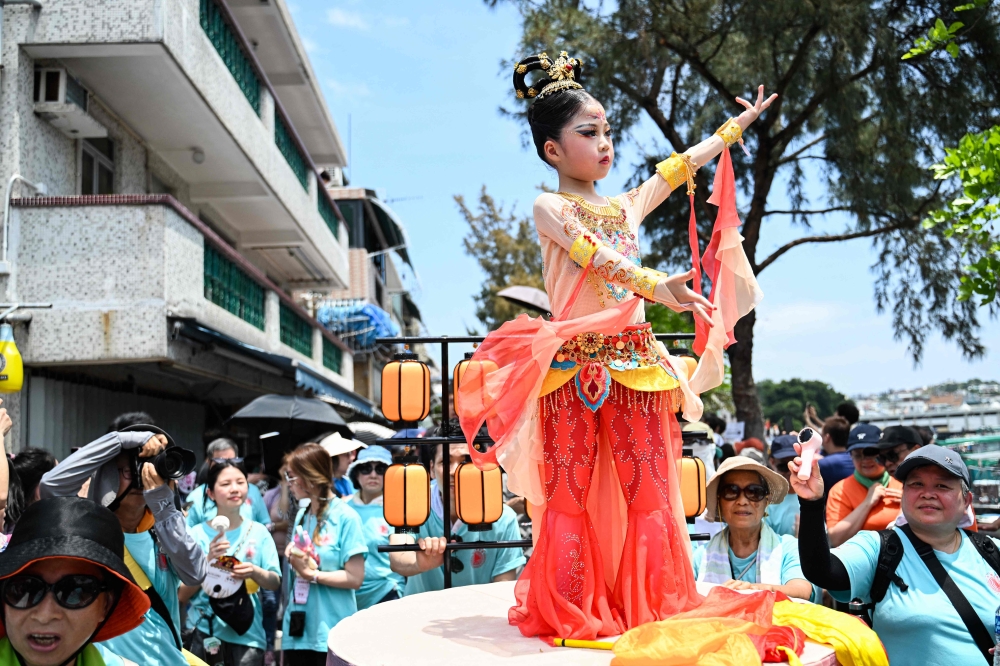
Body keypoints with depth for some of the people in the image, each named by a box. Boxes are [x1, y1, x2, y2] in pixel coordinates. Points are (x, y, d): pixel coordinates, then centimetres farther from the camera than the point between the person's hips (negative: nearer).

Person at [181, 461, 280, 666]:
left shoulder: (258, 532, 1)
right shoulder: (197, 534, -2)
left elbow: (275, 583, 1)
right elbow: (182, 594, -3)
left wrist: (255, 572, -20)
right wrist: (208, 561, -18)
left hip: (246, 634, 1)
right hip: (202, 631, 0)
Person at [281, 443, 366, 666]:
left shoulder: (345, 517, -9)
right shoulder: (302, 516, 12)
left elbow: (355, 578, -13)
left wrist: (312, 574, -15)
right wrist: (292, 556, -1)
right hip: (297, 630, 6)